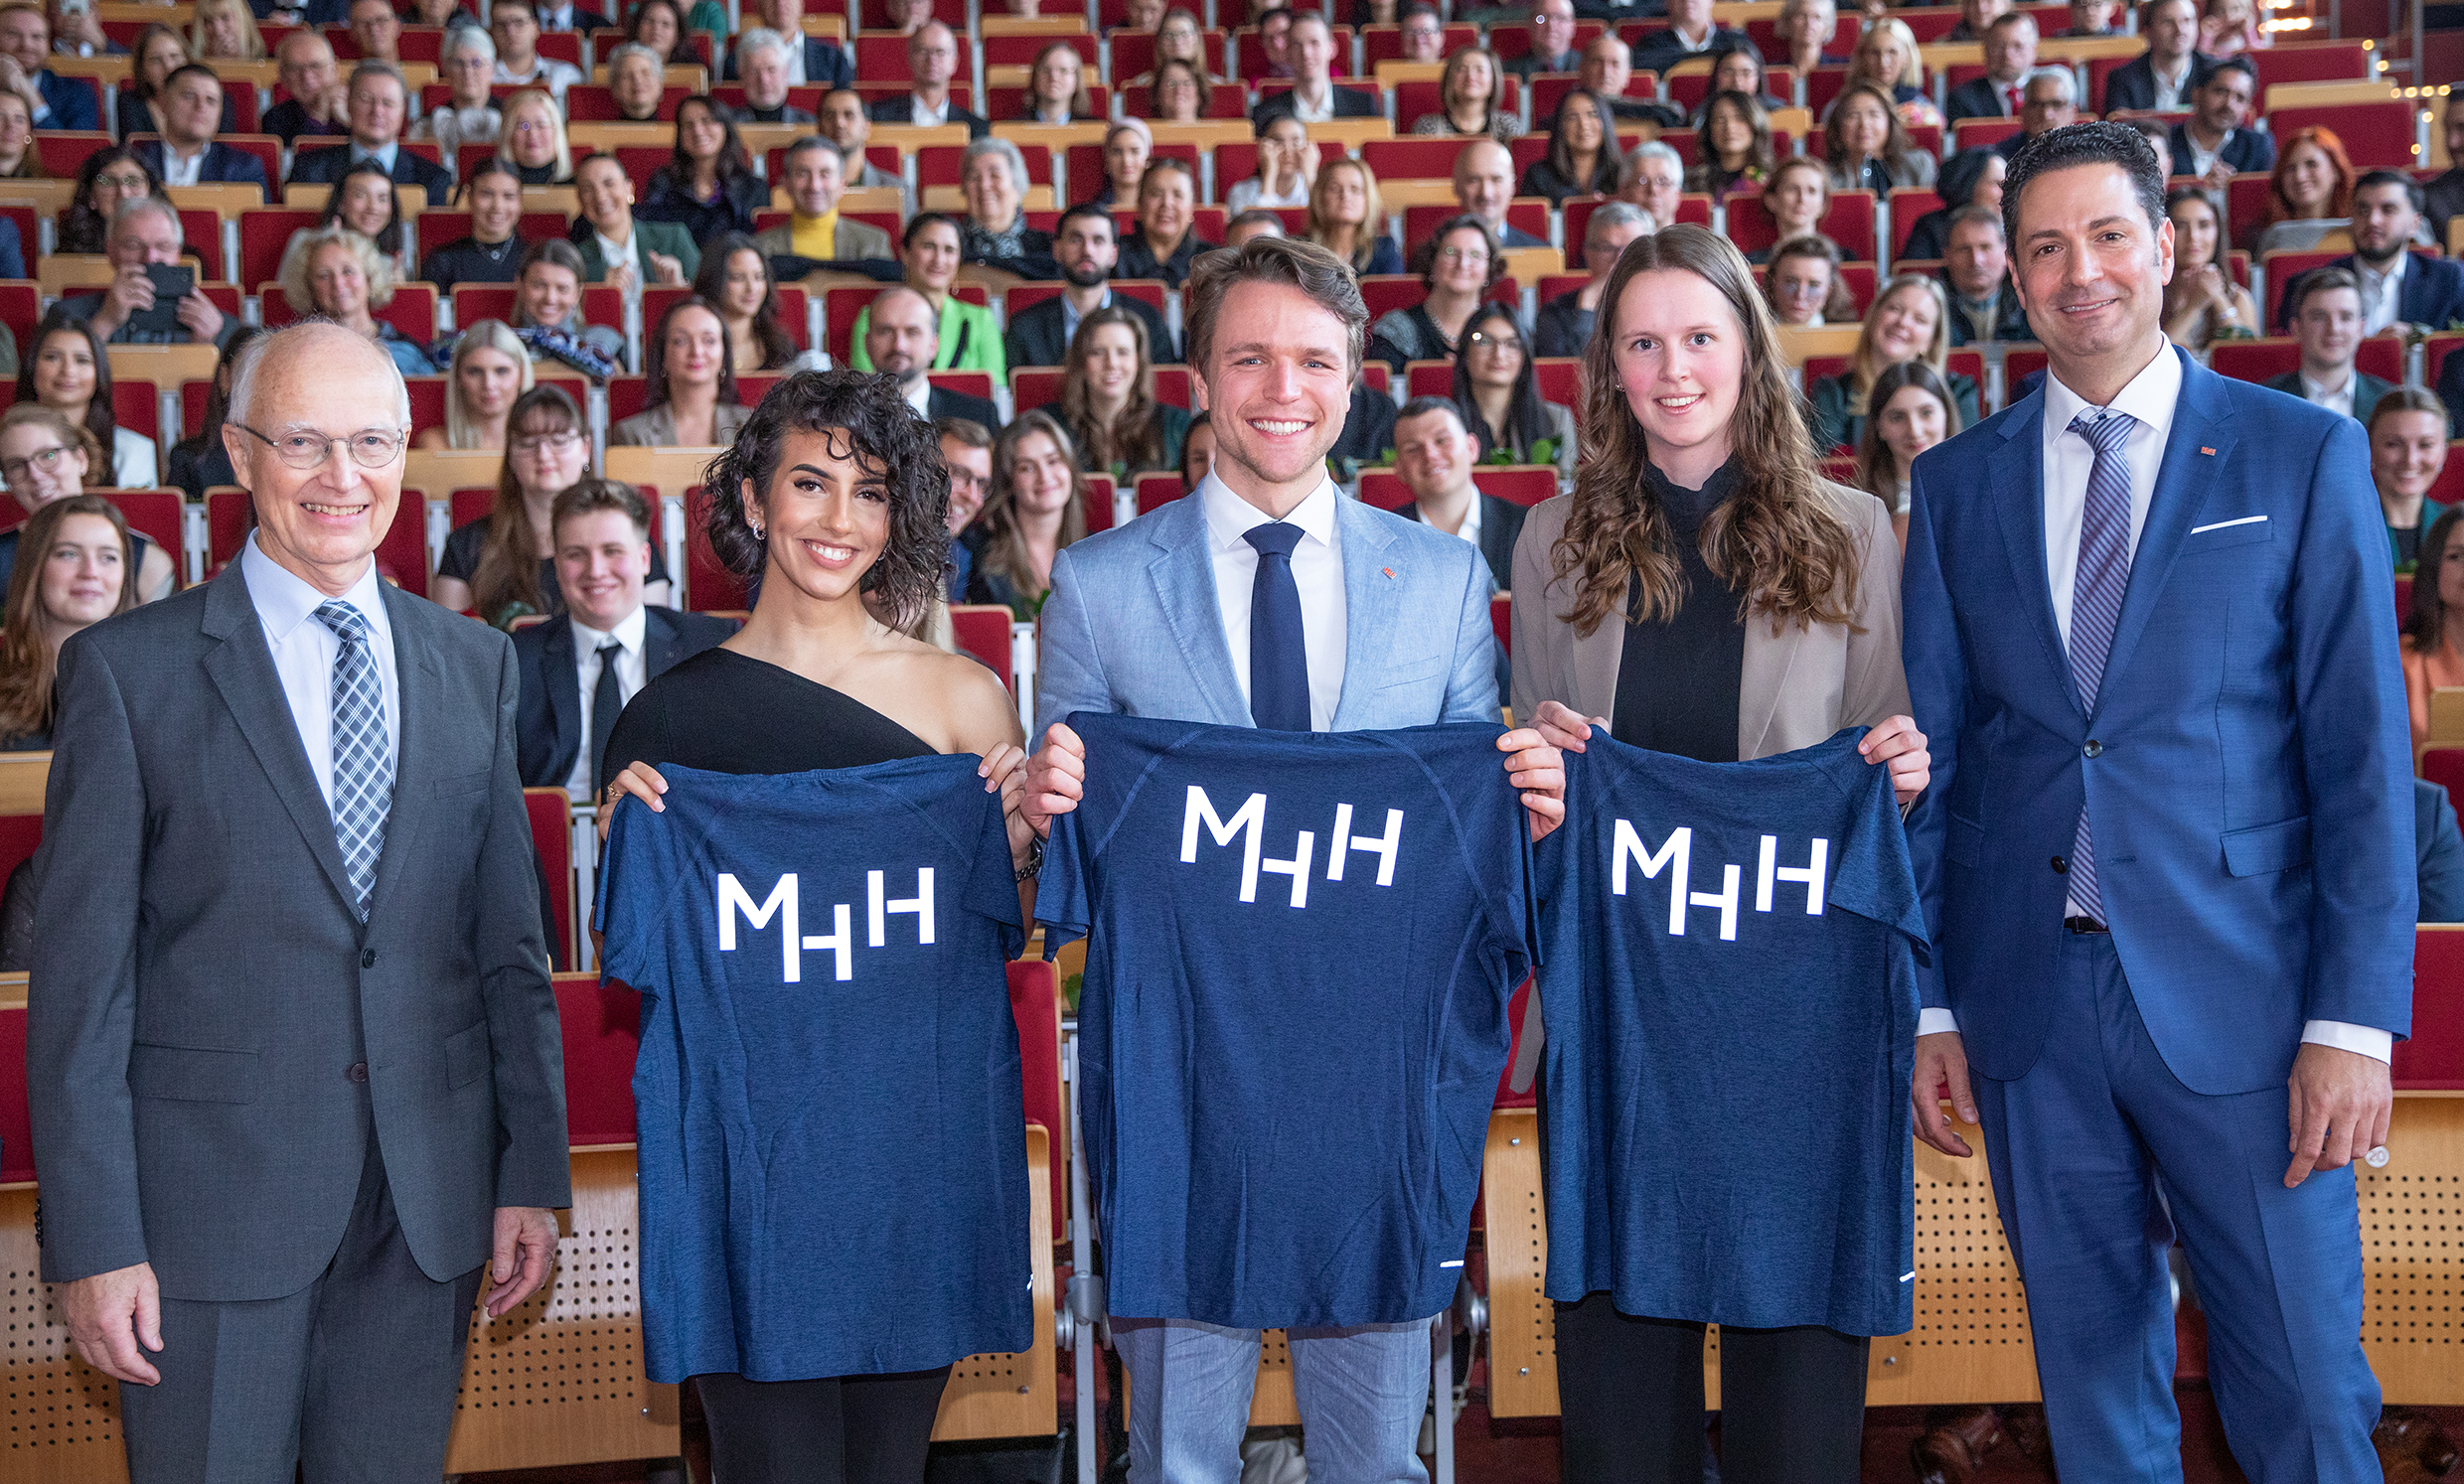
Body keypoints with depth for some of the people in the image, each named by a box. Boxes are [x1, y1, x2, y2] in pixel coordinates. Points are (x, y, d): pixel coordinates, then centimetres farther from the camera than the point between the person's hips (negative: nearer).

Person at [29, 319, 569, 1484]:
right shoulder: (129, 667, -3)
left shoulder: (475, 666, 8)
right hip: (210, 1201, -3)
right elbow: (81, 973, -5)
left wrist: (533, 1171, 5)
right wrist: (93, 1240, -9)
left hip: (430, 1207, 3)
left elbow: (509, 940, 10)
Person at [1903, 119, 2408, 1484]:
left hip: (2238, 1001, -2)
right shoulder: (1957, 483, 8)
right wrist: (1926, 1006, 5)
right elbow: (1930, 755, 9)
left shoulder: (2304, 455, 2)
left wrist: (2354, 1019, -9)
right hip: (2029, 1002, 2)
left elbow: (2364, 751, -2)